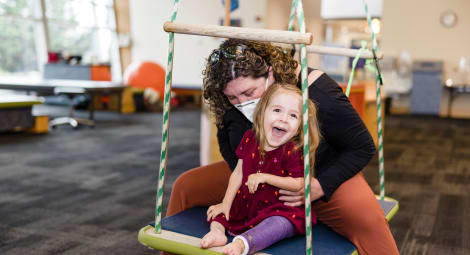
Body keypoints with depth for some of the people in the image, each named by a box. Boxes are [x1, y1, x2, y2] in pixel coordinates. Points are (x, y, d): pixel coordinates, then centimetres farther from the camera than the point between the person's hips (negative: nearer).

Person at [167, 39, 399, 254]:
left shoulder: (316, 91, -27)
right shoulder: (229, 103, -14)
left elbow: (363, 147, -16)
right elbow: (226, 143, 7)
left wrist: (320, 186, -28)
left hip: (322, 176, -4)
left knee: (368, 221, -35)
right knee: (185, 186, -4)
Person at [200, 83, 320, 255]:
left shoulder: (293, 150, -17)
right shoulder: (249, 138, -3)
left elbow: (299, 184, -17)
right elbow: (238, 173, 3)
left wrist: (265, 177, -21)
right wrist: (226, 204, -2)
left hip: (278, 209, -5)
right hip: (245, 203, 6)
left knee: (282, 222, -35)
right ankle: (218, 230, -24)